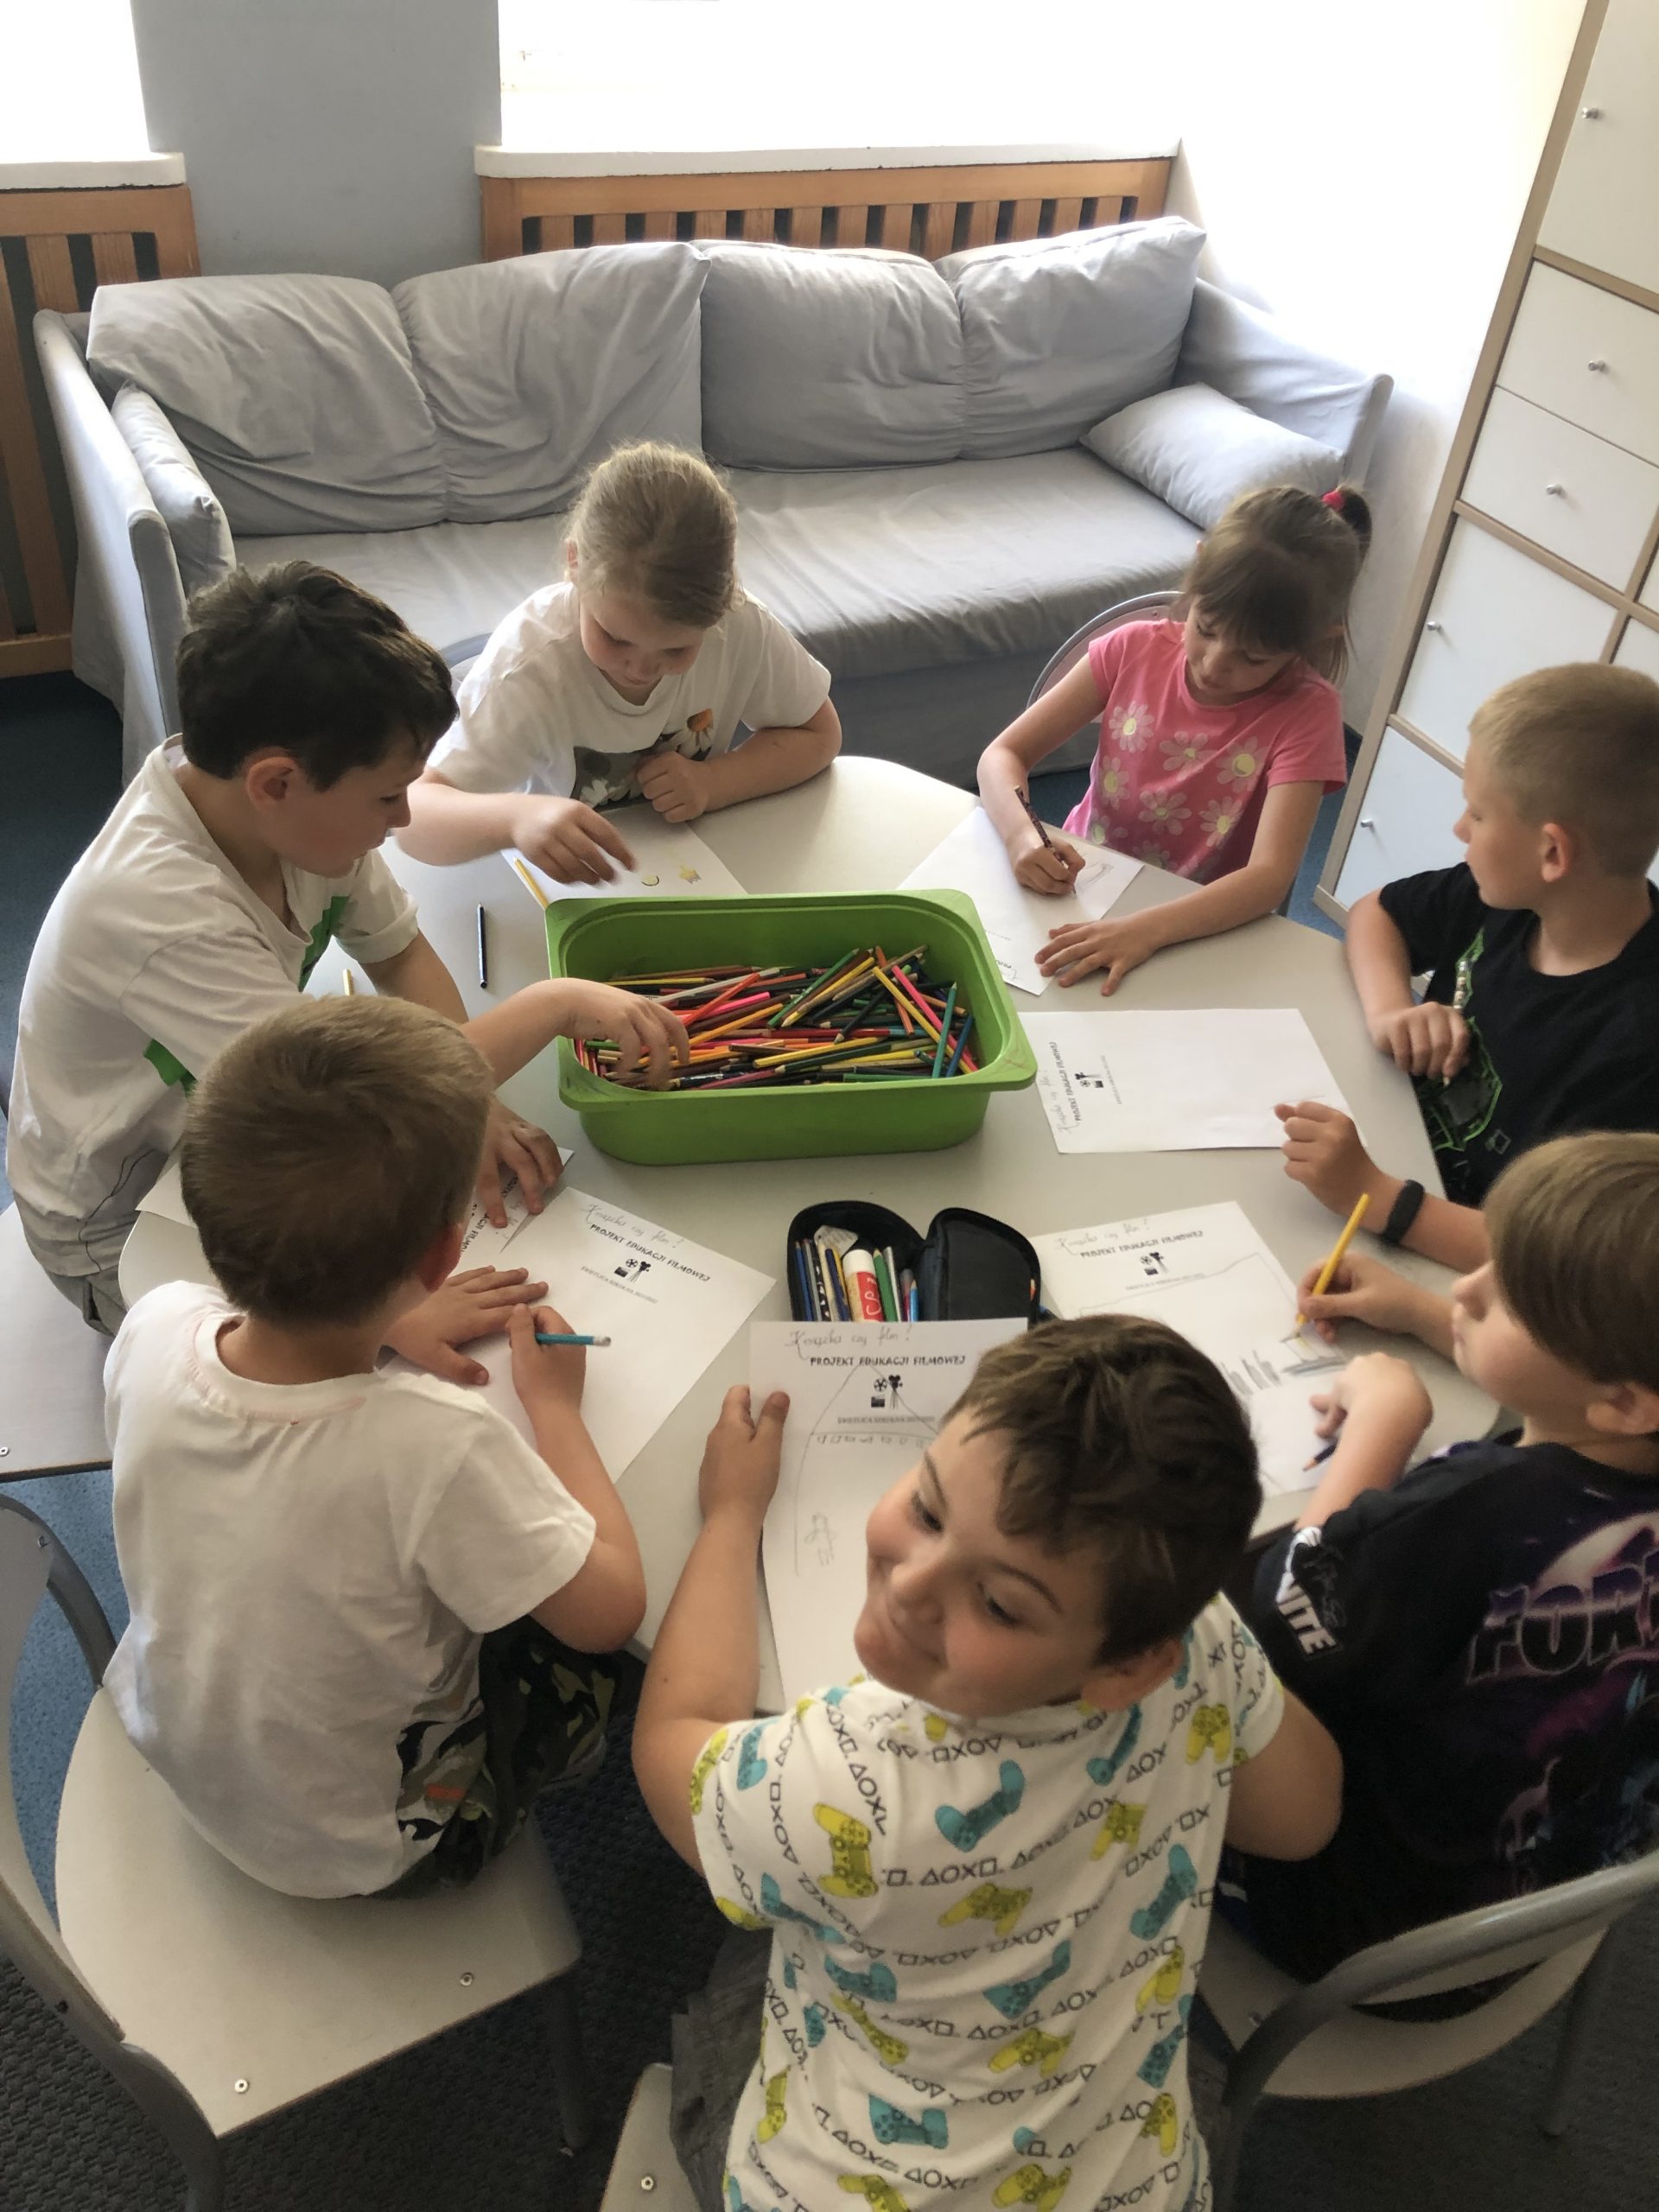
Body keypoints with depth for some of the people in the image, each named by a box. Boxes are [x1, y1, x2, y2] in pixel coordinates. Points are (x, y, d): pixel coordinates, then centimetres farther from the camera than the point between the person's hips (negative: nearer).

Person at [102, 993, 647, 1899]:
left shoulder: (153, 1328, -27)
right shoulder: (439, 1446, -42)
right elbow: (613, 1608, -25)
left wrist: (395, 1328, -1)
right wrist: (555, 1403, -15)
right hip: (360, 1849, -5)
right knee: (587, 1656, 14)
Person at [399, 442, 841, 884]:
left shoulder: (739, 626, -20)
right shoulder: (529, 661, -27)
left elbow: (818, 734, -3)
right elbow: (414, 815, -30)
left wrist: (712, 783, -19)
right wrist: (514, 816, -50)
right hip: (567, 881, -2)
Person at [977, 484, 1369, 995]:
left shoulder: (1305, 711, -14)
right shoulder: (1136, 649, -7)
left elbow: (1270, 875, -25)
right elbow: (1003, 755, -6)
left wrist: (1146, 930, -42)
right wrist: (1022, 835, -28)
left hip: (1197, 933, -3)